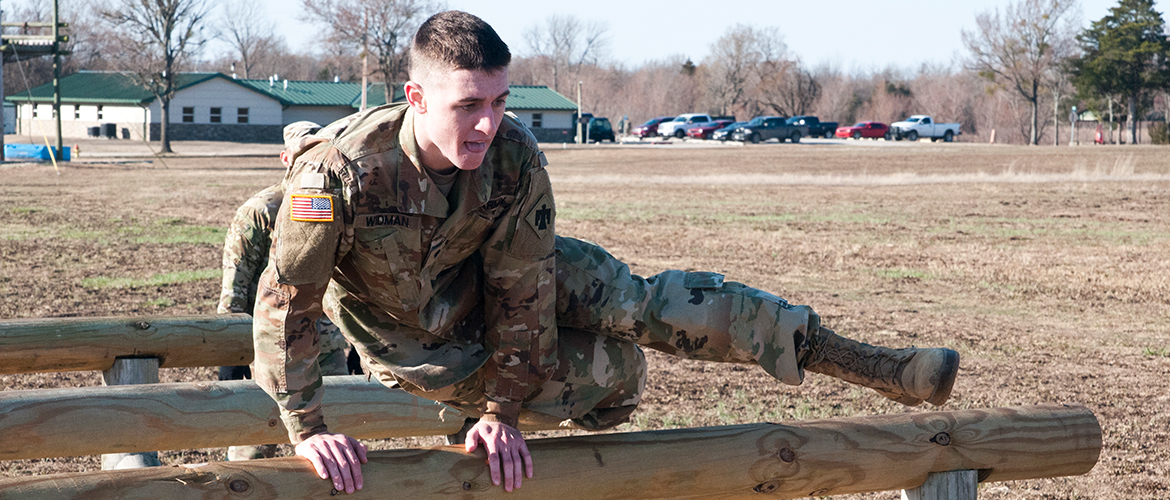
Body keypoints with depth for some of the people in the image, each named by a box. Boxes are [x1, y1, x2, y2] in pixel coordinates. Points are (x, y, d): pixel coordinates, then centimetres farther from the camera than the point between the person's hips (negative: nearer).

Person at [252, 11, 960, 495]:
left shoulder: (515, 156, -28)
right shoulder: (340, 173, -38)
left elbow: (520, 287, -19)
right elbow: (285, 303, -30)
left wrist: (504, 411, -16)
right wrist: (309, 428, -32)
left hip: (491, 278, 3)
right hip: (424, 343, -2)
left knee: (646, 303, -15)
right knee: (616, 373, -17)